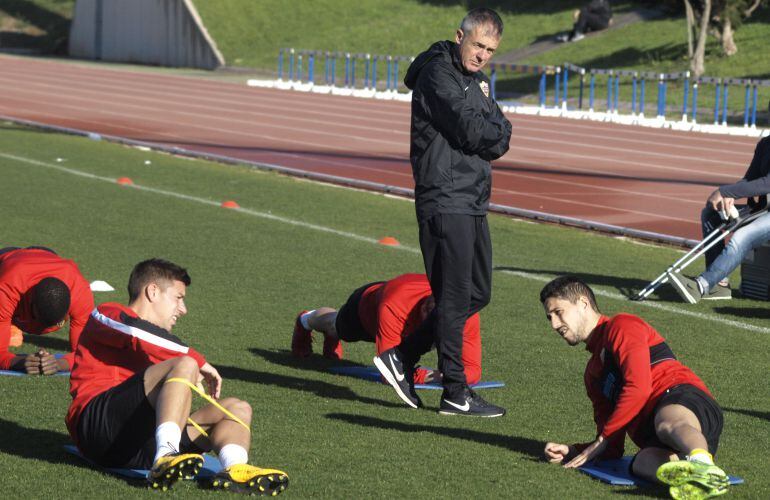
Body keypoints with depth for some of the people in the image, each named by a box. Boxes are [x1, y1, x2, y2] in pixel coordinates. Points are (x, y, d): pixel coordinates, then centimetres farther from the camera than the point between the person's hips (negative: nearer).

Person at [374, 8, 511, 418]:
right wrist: (495, 130, 1)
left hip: (472, 204, 10)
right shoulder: (438, 74, -10)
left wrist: (490, 133, -8)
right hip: (445, 202, -10)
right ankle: (456, 394, -2)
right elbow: (472, 132, -18)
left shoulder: (475, 80, 19)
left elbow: (500, 140, 12)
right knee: (455, 298, -7)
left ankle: (401, 357, 18)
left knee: (478, 294, 13)